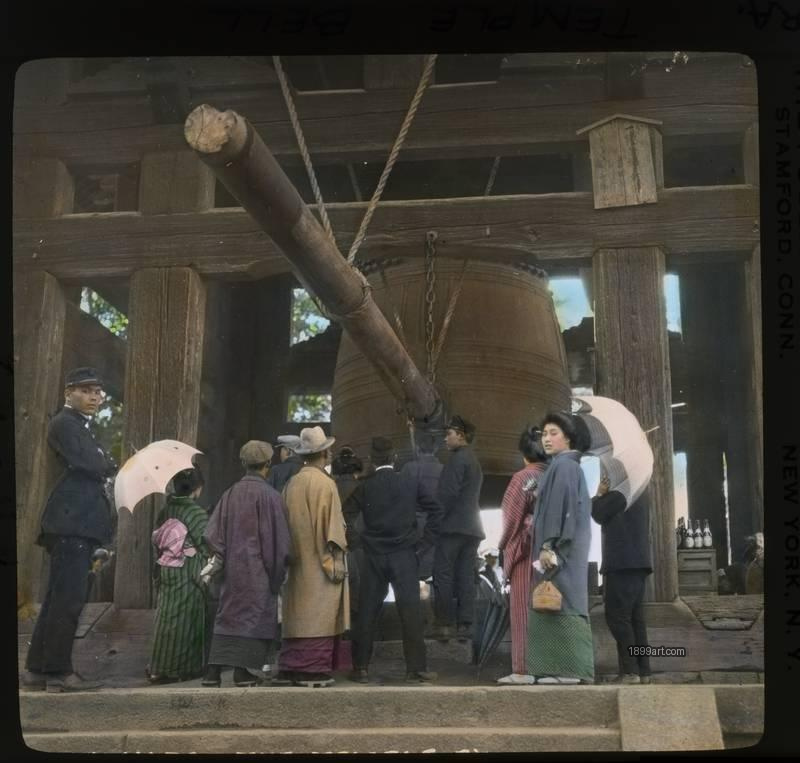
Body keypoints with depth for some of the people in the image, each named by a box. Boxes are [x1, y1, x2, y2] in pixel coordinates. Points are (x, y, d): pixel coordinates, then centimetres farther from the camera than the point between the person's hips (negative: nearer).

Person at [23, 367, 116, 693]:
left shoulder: (81, 426, 25)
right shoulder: (64, 423, -6)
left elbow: (99, 469, 21)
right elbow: (87, 465, -16)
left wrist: (103, 465, 2)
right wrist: (108, 464, 2)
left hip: (77, 524, 10)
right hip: (71, 522, -10)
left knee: (60, 598, 11)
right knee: (68, 597, -9)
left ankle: (38, 669, 16)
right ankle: (58, 671, -5)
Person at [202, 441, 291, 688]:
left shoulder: (230, 493, 4)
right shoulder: (268, 495, -11)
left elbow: (212, 533, 2)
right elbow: (278, 536, -9)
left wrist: (223, 556, 12)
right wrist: (277, 569, 0)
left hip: (232, 565, 5)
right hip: (257, 568, -5)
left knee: (227, 614, 9)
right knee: (253, 615, 3)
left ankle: (214, 671, 5)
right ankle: (242, 671, 2)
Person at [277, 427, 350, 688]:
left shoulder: (292, 483, 6)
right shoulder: (324, 483, -12)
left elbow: (287, 522, 12)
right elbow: (332, 523, -13)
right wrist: (335, 560, -9)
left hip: (297, 562, 6)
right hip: (320, 561, -6)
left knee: (298, 614, 11)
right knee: (319, 616, -3)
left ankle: (290, 668, 12)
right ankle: (313, 671, -4)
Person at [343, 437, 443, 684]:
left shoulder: (364, 487, -2)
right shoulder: (411, 483, -2)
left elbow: (345, 516, -5)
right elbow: (435, 509, -3)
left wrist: (355, 541, 7)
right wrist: (427, 539, 4)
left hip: (373, 556, 1)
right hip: (404, 555, -1)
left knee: (367, 612, 7)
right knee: (410, 611, 1)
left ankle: (361, 668, 11)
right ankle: (416, 669, 1)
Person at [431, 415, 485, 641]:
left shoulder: (457, 459, -8)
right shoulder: (474, 461, 21)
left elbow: (448, 493, -17)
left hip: (453, 526, -9)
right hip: (471, 527, 9)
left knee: (443, 576, -7)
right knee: (466, 576, 5)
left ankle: (445, 623, -10)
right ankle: (465, 624, 2)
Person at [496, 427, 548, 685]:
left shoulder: (523, 477, -9)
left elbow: (512, 516, -8)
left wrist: (504, 545, 4)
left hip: (526, 549, -5)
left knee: (524, 609, -3)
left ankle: (524, 669, -4)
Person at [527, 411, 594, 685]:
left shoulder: (563, 465, -11)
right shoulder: (565, 465, 19)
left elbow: (561, 506, -19)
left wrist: (549, 545, -22)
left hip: (559, 546, -10)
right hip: (564, 547, 10)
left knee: (560, 604, -9)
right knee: (563, 604, 8)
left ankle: (567, 670, -9)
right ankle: (569, 670, 10)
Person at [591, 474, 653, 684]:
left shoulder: (621, 490, -10)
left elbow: (598, 514, -6)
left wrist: (599, 494, 6)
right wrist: (605, 494, 17)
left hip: (623, 563, -9)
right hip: (636, 562, 9)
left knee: (618, 617, -9)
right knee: (635, 618, 8)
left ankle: (630, 671, -13)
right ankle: (642, 671, 7)